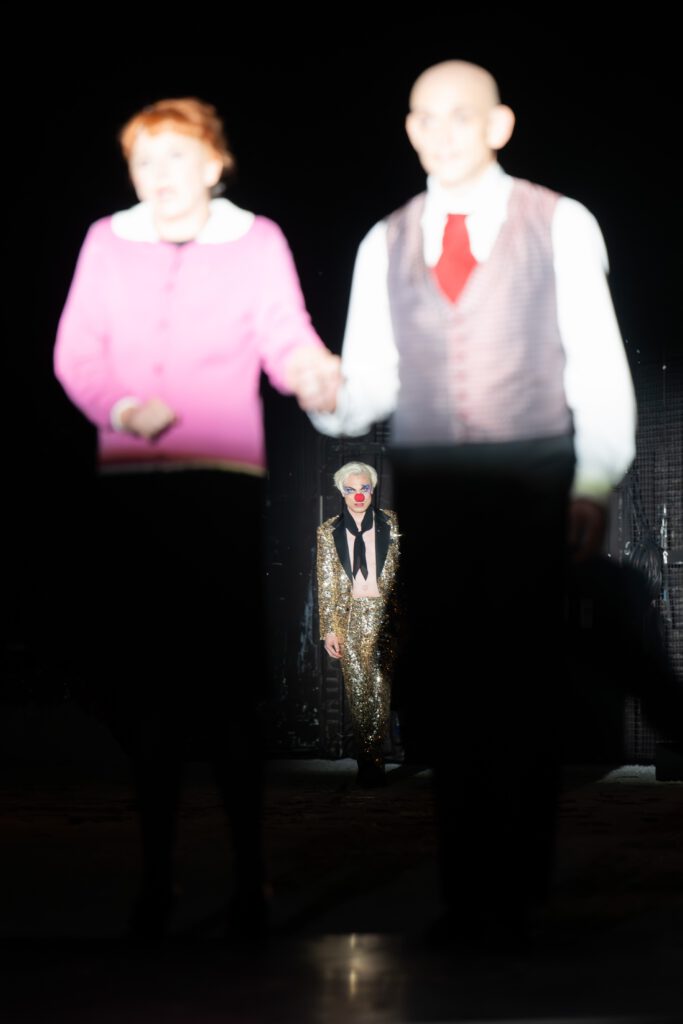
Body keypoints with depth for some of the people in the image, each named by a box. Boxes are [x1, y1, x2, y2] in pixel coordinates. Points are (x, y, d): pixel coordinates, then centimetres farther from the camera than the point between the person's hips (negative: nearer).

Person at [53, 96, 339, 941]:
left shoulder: (256, 240, 6)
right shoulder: (106, 241, 11)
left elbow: (287, 339, -4)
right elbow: (74, 353, 7)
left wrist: (311, 374, -26)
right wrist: (121, 407, -12)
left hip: (224, 476, -2)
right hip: (127, 481, 2)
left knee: (224, 681, -7)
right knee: (139, 680, 2)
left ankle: (250, 874, 5)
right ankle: (156, 871, 15)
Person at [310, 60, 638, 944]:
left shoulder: (562, 226, 5)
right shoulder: (385, 244, 14)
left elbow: (598, 364, 2)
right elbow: (372, 377, 11)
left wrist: (595, 483, -6)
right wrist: (334, 399, -12)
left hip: (534, 482, -2)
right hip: (428, 487, 3)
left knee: (526, 682, -5)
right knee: (445, 683, 1)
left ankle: (521, 891, 5)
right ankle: (466, 892, 10)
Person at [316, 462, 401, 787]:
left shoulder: (390, 524, 5)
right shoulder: (328, 532, 6)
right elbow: (326, 584, 5)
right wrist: (328, 629, 0)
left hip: (384, 615, -1)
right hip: (350, 618, 1)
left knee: (381, 690, -5)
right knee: (357, 692, -1)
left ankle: (373, 761, 1)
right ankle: (368, 762, 6)